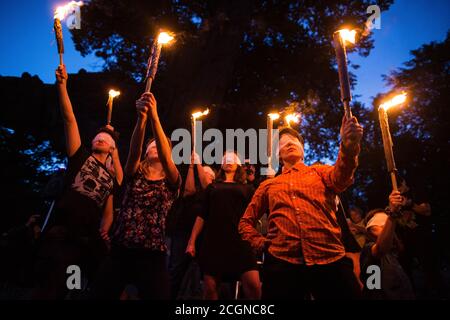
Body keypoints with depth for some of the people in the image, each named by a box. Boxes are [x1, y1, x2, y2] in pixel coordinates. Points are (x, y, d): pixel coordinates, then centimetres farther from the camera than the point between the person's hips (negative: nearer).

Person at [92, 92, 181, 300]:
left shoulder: (172, 182, 6)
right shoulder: (135, 174, 11)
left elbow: (165, 157, -14)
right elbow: (134, 151, -11)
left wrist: (154, 116, -25)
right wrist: (141, 117, -28)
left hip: (153, 255, -1)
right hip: (120, 250, 2)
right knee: (100, 295, 5)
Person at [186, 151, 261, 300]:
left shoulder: (247, 188, 18)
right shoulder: (212, 187, 20)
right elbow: (202, 215, 15)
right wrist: (192, 241, 7)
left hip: (240, 240, -1)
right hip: (213, 240, 1)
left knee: (254, 285, -15)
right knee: (210, 288, 0)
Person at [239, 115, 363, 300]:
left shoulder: (320, 172, 18)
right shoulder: (269, 185, 21)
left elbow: (341, 177, -7)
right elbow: (246, 221, 26)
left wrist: (349, 146, -28)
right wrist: (259, 242, 5)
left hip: (329, 258, 0)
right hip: (281, 261, 1)